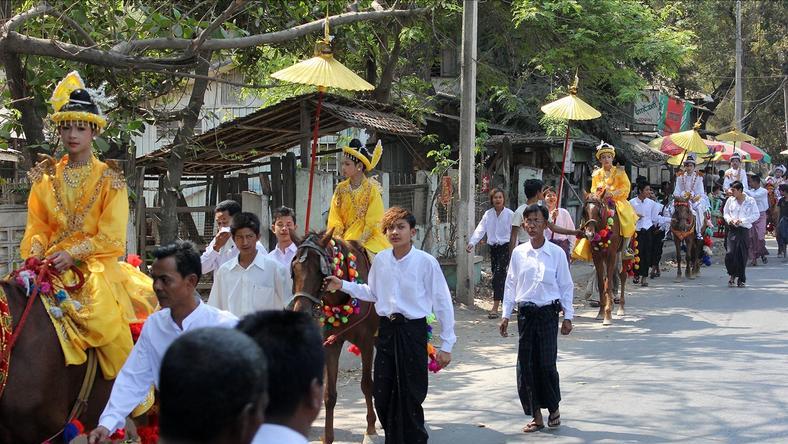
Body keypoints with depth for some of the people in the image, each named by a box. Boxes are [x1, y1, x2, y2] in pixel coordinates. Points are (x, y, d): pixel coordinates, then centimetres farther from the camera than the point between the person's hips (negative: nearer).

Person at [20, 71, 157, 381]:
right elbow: (37, 226, 13)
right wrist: (36, 250, -8)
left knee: (107, 319, -27)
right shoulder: (46, 178, 13)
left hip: (96, 264, -4)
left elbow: (111, 236, -5)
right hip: (52, 264, 4)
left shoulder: (109, 179, 2)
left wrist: (73, 254, -16)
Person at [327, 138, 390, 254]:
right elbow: (335, 219, 6)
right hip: (346, 237, 4)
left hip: (368, 239, -3)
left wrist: (359, 242, -18)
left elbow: (372, 222, -9)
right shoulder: (341, 189, 8)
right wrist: (337, 238, -10)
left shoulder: (371, 189, -5)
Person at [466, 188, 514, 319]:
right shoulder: (488, 214, 7)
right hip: (493, 248, 5)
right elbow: (480, 229, -2)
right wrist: (472, 243, -17)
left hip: (505, 247, -5)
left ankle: (495, 308, -18)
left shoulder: (509, 214, -5)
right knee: (498, 277, 11)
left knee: (498, 275, -14)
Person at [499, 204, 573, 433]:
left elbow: (566, 286, 3)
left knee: (546, 364, -6)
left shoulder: (556, 253, -2)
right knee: (525, 366, 2)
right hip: (526, 312, 3)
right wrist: (505, 315, 8)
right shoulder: (518, 253, 3)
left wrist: (568, 316, 2)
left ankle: (553, 409, 18)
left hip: (548, 312, -2)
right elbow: (511, 285, 10)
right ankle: (536, 416, 14)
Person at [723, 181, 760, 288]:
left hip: (744, 230, -2)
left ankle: (741, 279, 14)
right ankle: (732, 275, 10)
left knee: (742, 255, 1)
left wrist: (742, 221, -12)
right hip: (733, 230, 2)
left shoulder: (750, 201, -2)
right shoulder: (730, 200, 7)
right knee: (730, 253, -12)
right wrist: (729, 219, -6)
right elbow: (725, 212, 17)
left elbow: (756, 215, -3)